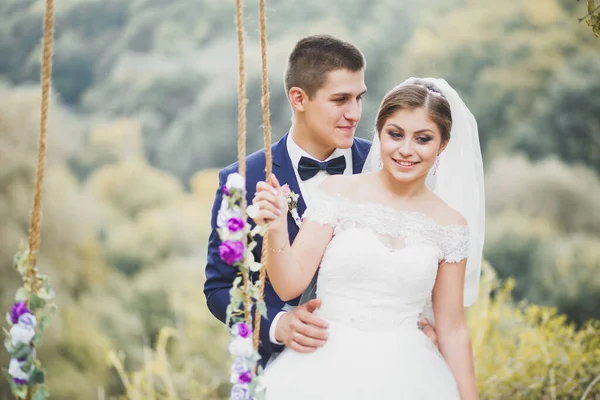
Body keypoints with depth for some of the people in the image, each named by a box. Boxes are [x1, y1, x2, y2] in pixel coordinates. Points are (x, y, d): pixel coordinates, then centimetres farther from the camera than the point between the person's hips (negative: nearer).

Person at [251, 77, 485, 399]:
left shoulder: (450, 226, 1)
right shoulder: (338, 192, -3)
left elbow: (452, 329, 7)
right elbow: (290, 285, -7)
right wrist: (276, 228, -24)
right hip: (325, 372, -1)